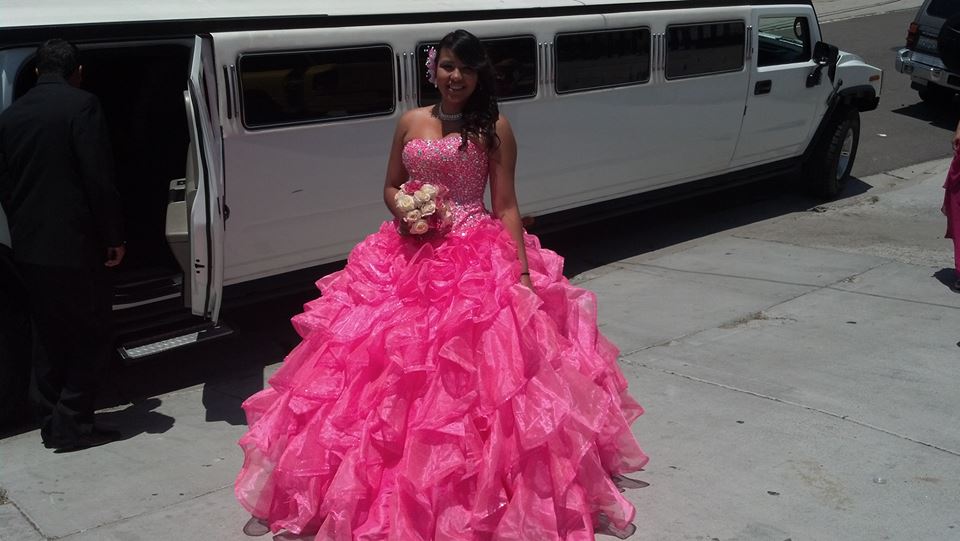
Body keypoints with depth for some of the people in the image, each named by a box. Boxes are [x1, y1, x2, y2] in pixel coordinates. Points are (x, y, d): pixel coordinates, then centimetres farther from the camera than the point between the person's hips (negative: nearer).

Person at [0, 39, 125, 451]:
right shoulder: (82, 105, -10)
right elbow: (99, 179, -15)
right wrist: (113, 237, -7)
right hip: (75, 245, -6)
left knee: (48, 338, 17)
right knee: (92, 336, 5)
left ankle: (52, 423, 22)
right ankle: (72, 425, 3)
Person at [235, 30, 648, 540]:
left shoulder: (495, 128, -1)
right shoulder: (410, 122, 9)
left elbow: (506, 205, -4)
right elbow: (390, 188, 18)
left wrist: (524, 271, -12)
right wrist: (403, 211, -5)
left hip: (481, 259, -3)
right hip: (409, 256, 3)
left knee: (477, 374, -7)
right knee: (391, 366, 0)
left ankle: (478, 493, 11)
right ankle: (400, 489, 17)